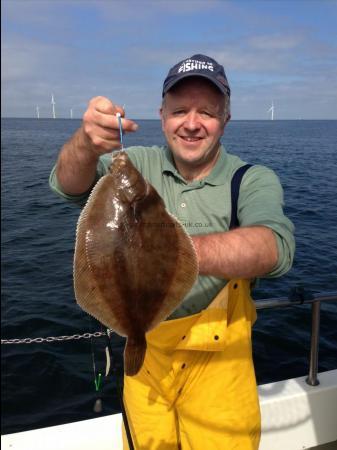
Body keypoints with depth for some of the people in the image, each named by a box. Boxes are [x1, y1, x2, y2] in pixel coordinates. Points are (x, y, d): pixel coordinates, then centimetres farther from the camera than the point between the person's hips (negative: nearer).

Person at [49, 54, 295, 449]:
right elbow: (69, 184, -17)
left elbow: (275, 247, -30)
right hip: (144, 353, 2)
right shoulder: (140, 166, -4)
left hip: (216, 363, -2)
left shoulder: (253, 180, -12)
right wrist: (86, 143, -40)